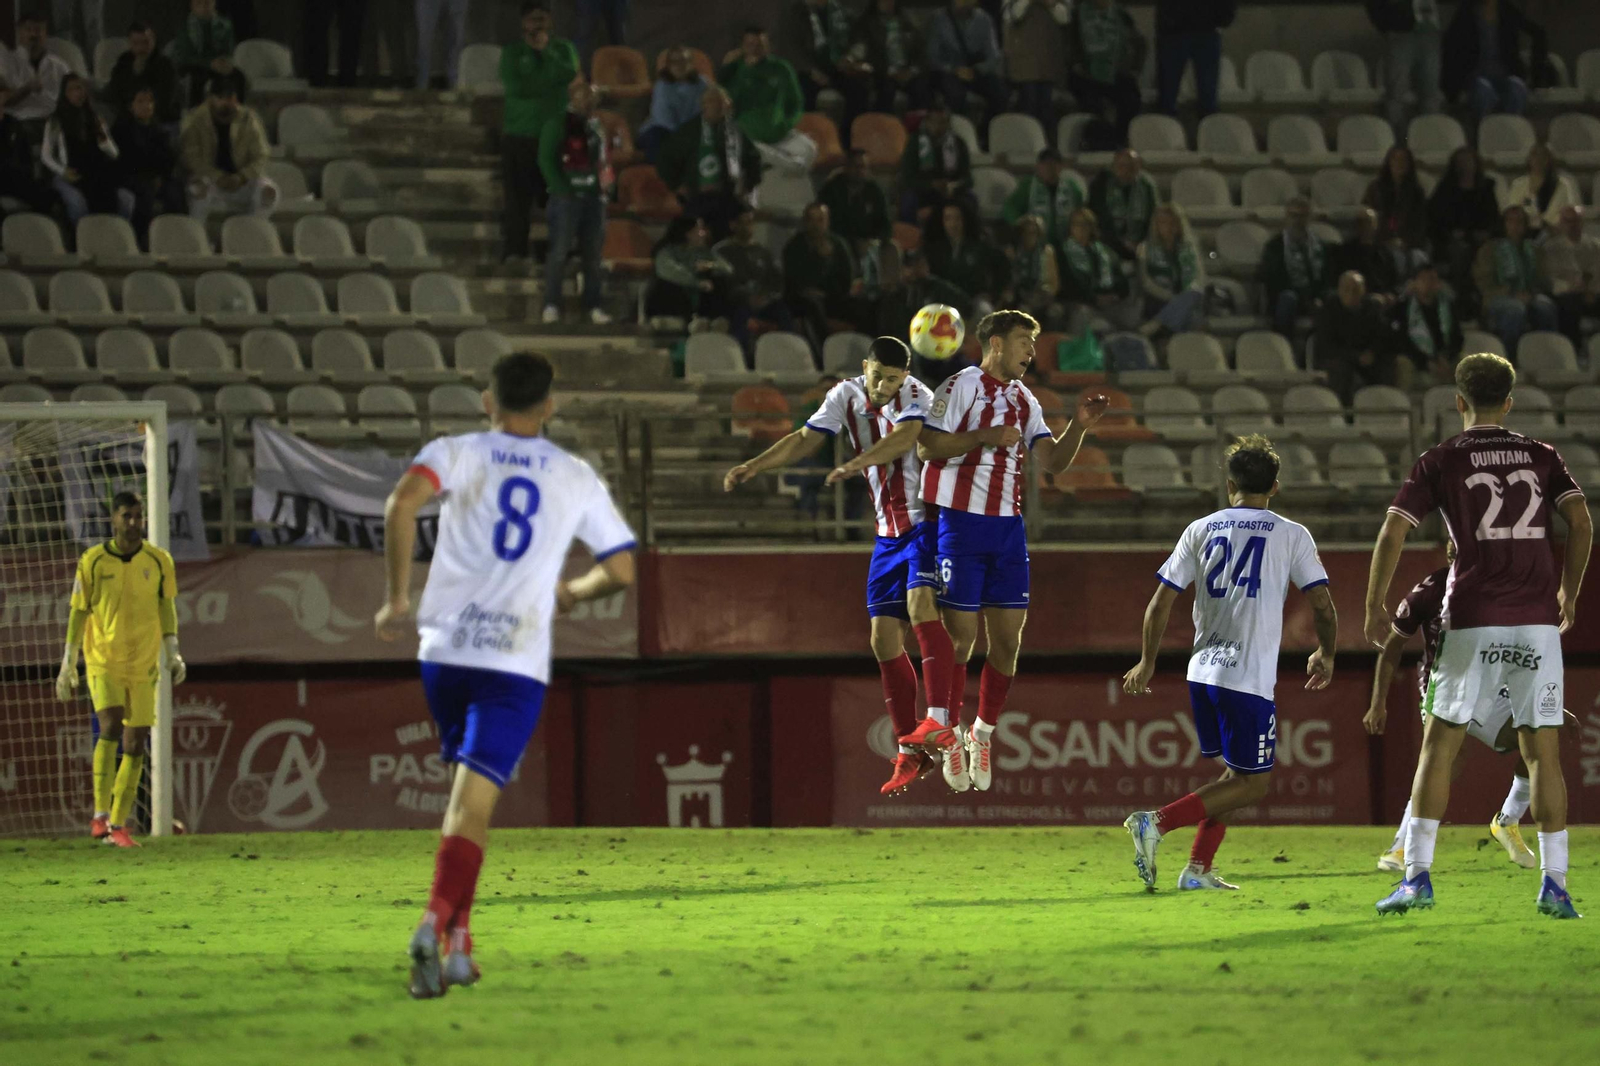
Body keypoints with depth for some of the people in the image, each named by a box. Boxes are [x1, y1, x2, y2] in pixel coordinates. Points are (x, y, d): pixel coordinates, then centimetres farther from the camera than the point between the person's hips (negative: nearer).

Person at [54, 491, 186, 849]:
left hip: (144, 665, 2)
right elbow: (78, 613, 2)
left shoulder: (159, 561, 0)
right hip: (102, 661, -2)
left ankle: (118, 825, 9)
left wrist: (173, 654, -3)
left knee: (135, 745, 0)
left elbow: (166, 608, 9)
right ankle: (101, 815, -14)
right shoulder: (92, 561, -4)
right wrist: (68, 665, 1)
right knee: (111, 728, -21)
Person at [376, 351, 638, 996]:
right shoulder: (577, 479, 10)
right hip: (517, 664, -1)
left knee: (467, 792, 21)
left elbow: (403, 501, -15)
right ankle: (436, 925, -30)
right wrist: (572, 593, 33)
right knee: (473, 803, -7)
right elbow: (621, 571, 12)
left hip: (445, 651, 1)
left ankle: (459, 942, 19)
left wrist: (397, 598, -9)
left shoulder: (456, 454, 6)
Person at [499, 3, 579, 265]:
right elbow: (514, 86, -10)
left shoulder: (563, 49, 11)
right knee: (518, 197, -6)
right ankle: (513, 251, -4)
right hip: (519, 135, -1)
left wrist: (546, 51, -6)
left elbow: (569, 74, -10)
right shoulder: (512, 52, 6)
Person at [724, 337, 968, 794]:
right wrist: (754, 466, -9)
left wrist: (857, 463, -50)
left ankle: (940, 722, -33)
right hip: (889, 531, 6)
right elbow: (806, 439, 4)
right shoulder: (846, 396, 3)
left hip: (926, 522, -6)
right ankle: (909, 754, 7)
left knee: (921, 603, -29)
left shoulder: (916, 396, -14)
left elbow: (905, 437, -34)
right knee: (884, 640, 1)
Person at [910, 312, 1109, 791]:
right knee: (959, 636, -4)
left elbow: (1052, 461, 11)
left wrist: (1079, 425, -3)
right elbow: (927, 447, -13)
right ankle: (948, 737, 9)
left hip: (1007, 528, 6)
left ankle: (982, 735, 18)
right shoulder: (961, 387, -6)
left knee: (1008, 640, 4)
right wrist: (985, 437, -19)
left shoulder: (1025, 401, 15)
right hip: (960, 522, -6)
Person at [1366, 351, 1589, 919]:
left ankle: (1417, 876, -5)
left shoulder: (1440, 461, 4)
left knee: (1438, 745, 3)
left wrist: (1375, 607, 8)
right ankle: (1554, 883, 0)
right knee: (1543, 750, 5)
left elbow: (1392, 534, -2)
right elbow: (1581, 524, 2)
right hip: (1538, 619, 2)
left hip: (1474, 622, -2)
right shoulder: (1542, 457, 11)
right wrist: (1568, 594, 15)